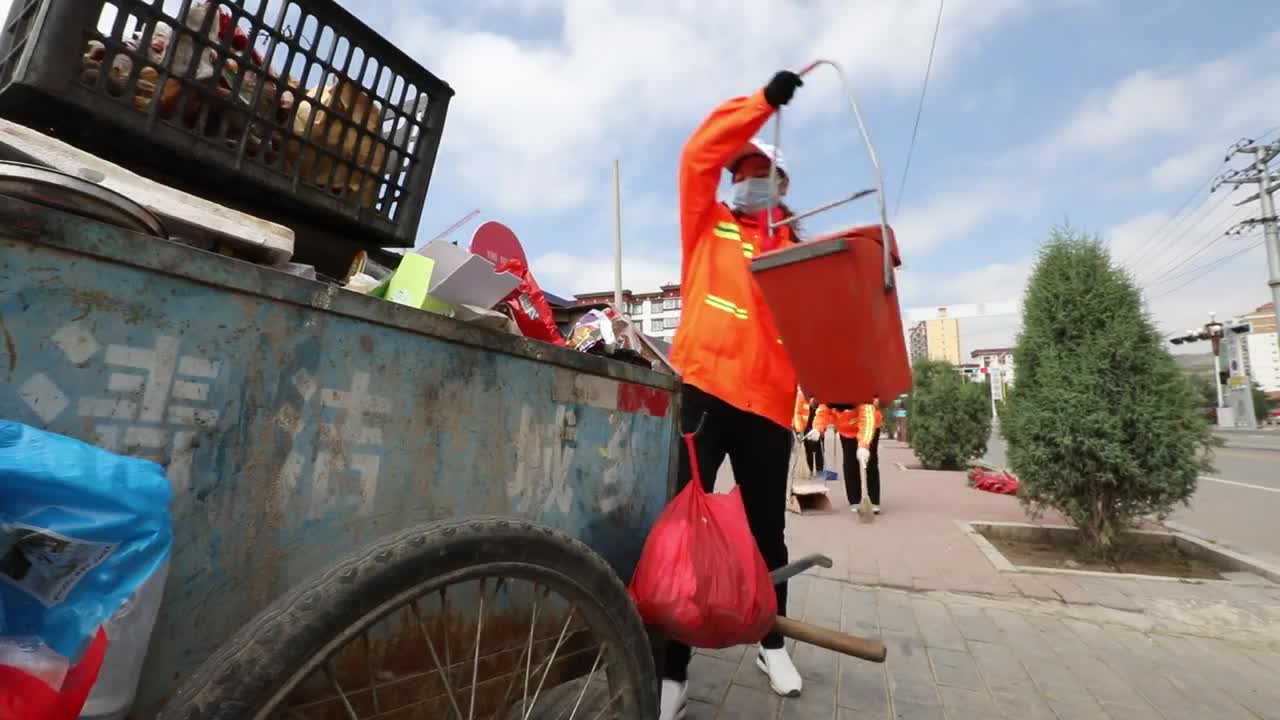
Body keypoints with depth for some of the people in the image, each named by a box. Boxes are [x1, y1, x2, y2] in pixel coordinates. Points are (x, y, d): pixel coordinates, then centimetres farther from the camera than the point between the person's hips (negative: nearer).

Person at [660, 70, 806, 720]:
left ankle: (771, 642, 35)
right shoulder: (708, 224, 16)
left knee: (767, 528, 13)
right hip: (703, 387, -2)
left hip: (768, 401, 2)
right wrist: (764, 101, -1)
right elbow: (699, 154, 4)